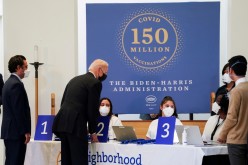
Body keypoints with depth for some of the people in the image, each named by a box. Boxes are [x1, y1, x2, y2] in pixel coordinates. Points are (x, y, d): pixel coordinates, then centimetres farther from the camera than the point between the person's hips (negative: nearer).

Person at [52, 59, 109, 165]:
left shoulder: (74, 80, 22)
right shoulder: (95, 83, -3)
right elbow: (93, 109, -6)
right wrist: (93, 132, 5)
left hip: (62, 123, 8)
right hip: (76, 125, -8)